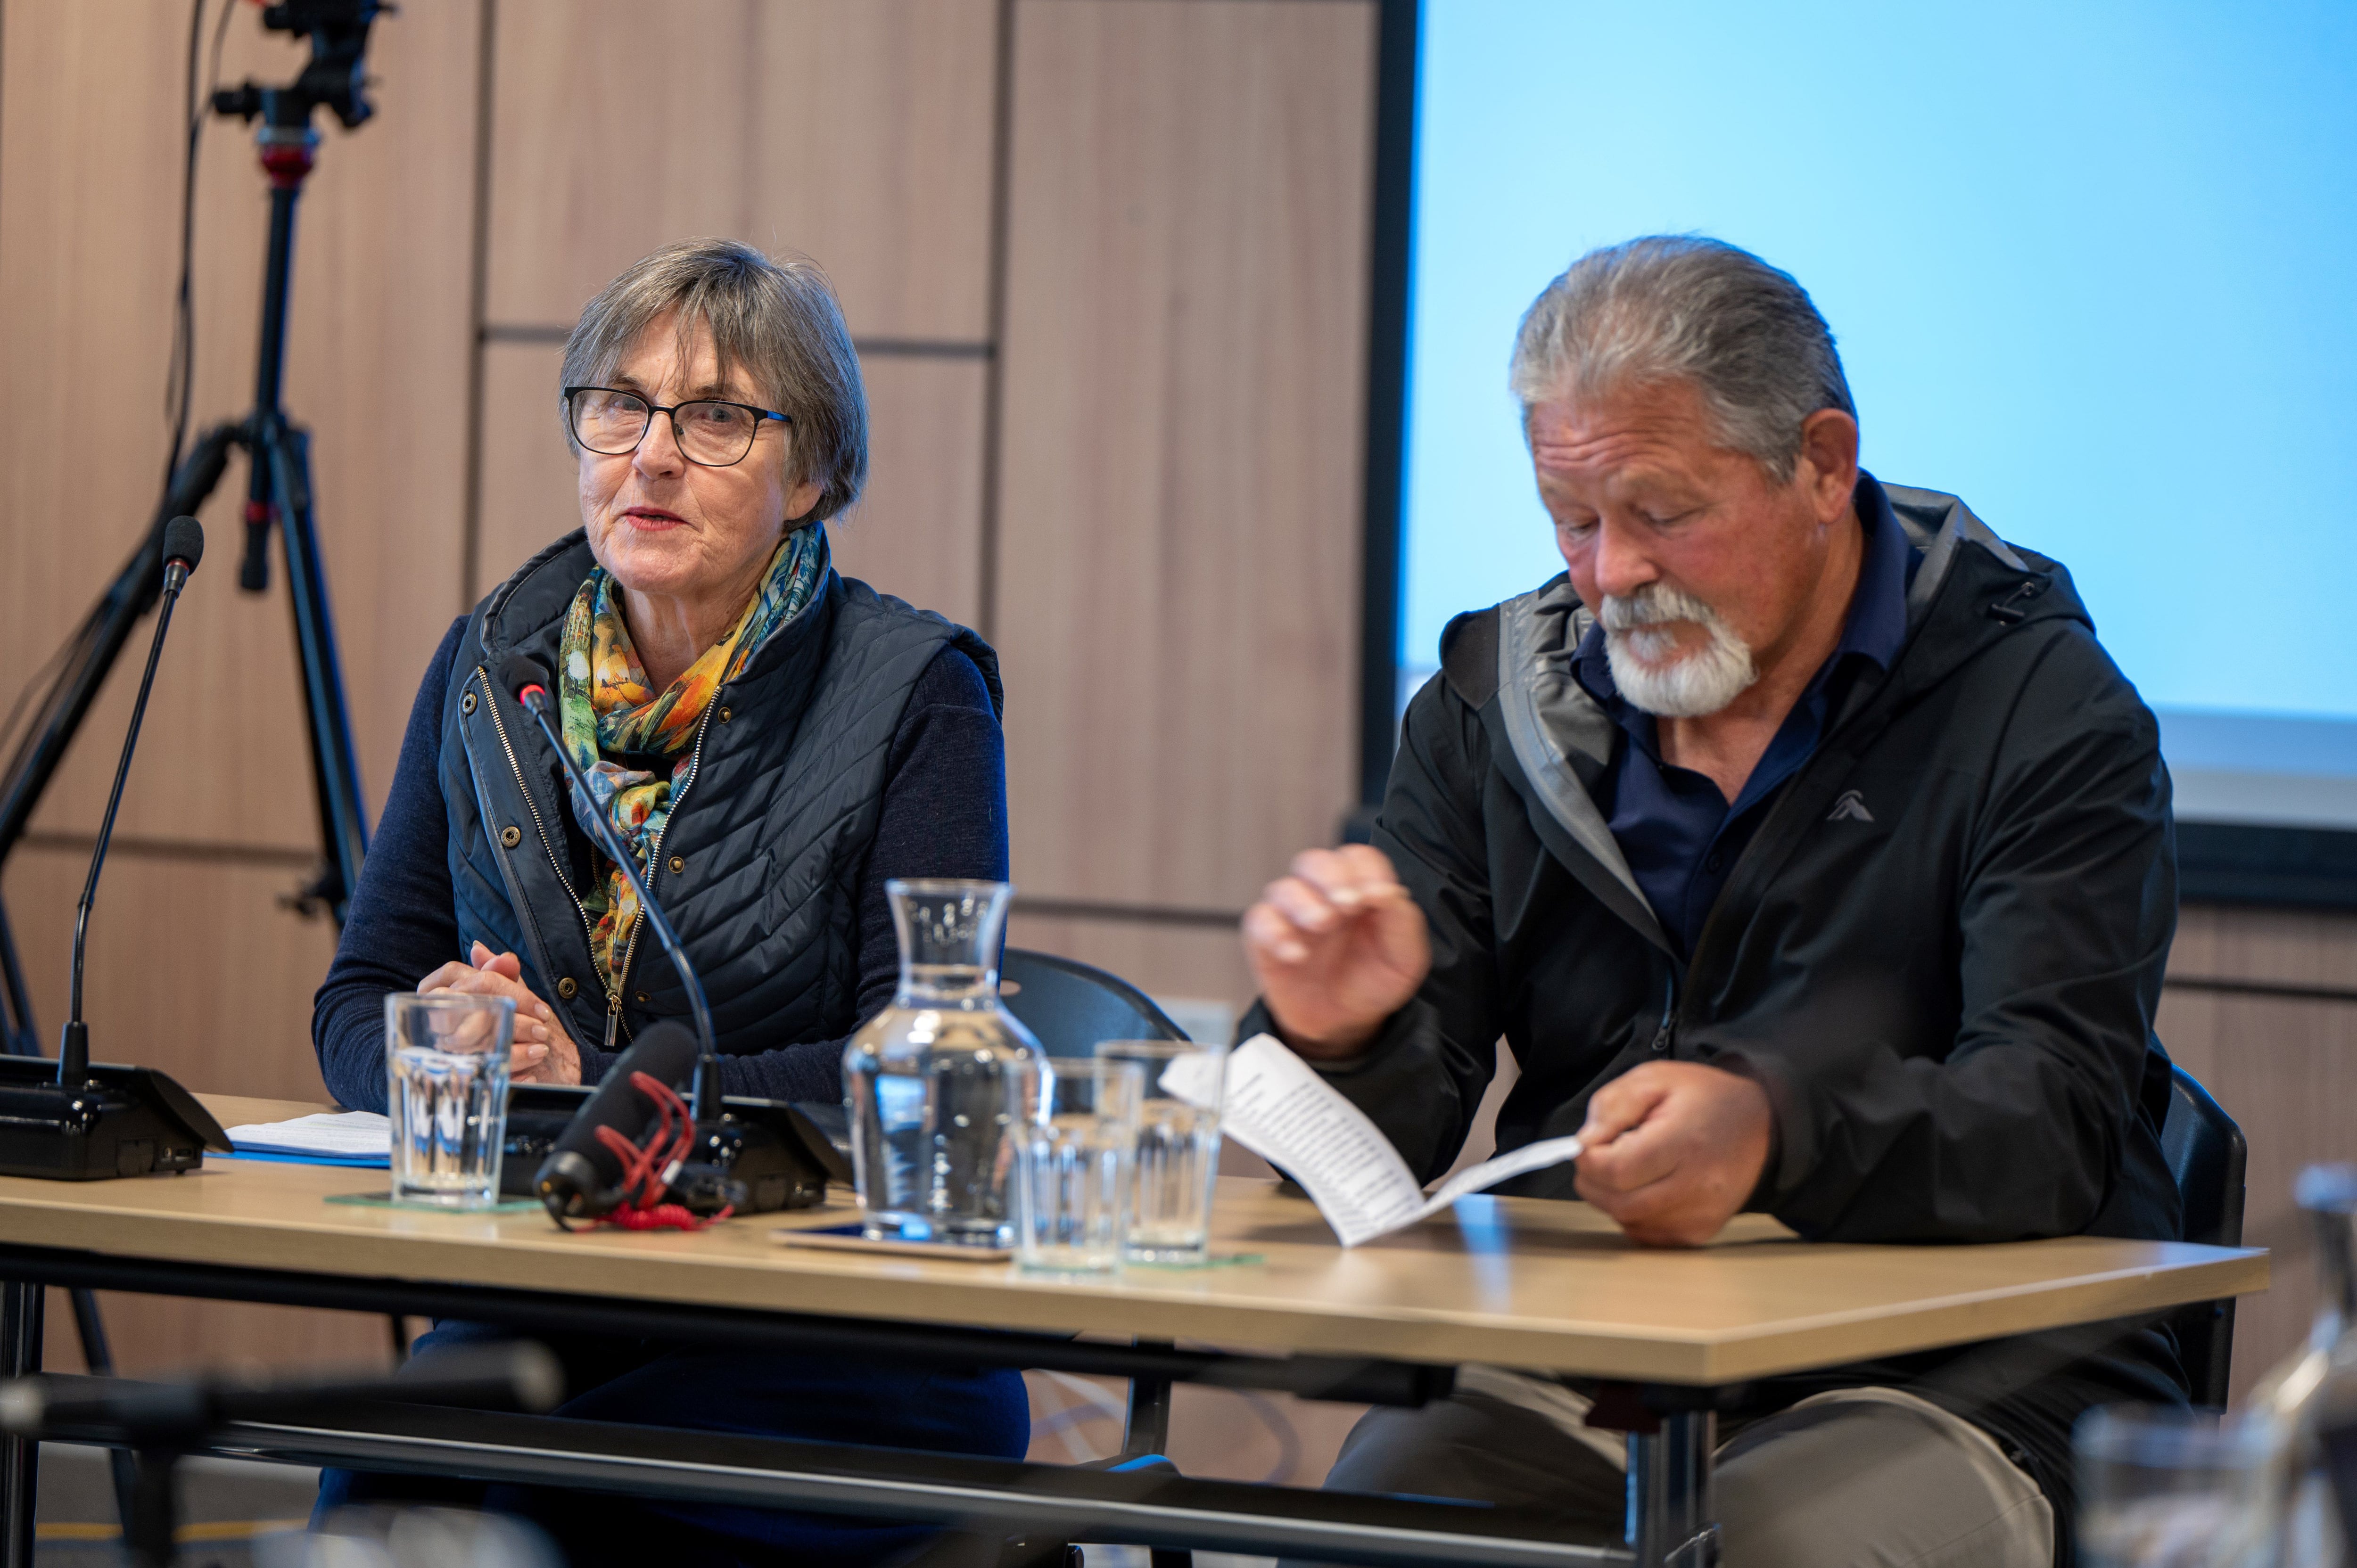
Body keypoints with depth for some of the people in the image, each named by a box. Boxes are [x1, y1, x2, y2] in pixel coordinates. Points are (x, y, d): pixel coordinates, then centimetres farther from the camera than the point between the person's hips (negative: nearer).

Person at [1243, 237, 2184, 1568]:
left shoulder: (2040, 708, -2)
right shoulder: (1496, 696, 12)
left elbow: (2056, 1118, -15)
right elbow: (1394, 1140, 8)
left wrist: (1776, 1133, -35)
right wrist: (1345, 1040, -17)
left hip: (1950, 1371, -3)